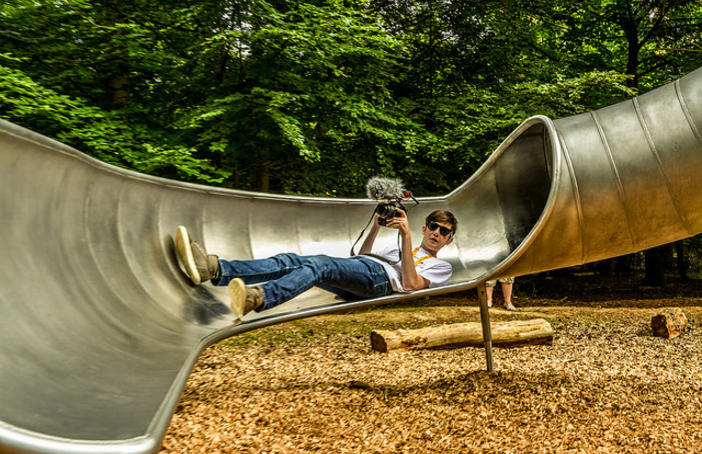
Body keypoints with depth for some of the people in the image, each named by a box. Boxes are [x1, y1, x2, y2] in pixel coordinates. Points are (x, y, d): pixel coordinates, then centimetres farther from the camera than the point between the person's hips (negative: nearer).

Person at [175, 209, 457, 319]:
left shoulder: (441, 267, 21)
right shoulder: (397, 247, 43)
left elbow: (411, 284, -2)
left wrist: (407, 236, -8)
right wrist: (376, 227, 27)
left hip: (381, 278, -6)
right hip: (354, 276, 6)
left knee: (319, 265, -34)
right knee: (291, 261, -19)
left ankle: (257, 298, -59)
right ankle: (214, 268, -36)